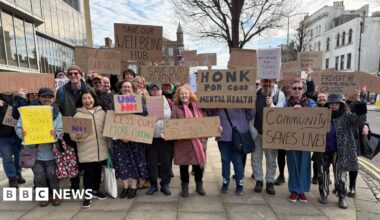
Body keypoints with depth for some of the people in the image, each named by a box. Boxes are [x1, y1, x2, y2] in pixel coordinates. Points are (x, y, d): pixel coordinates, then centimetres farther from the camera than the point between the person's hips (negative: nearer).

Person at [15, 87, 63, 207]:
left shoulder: (56, 112, -1)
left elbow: (61, 130, -3)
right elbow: (18, 127, -2)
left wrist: (56, 134, -25)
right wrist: (22, 133, -23)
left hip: (50, 150, 0)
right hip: (34, 150, 0)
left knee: (52, 174, 9)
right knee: (39, 176, 10)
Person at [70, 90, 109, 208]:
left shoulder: (102, 112, 4)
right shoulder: (78, 115, -4)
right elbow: (72, 133, -9)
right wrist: (77, 136, -29)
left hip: (101, 149, 3)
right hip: (86, 151, -3)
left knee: (98, 171, 16)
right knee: (88, 172, 3)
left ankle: (96, 191, 35)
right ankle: (87, 196, 19)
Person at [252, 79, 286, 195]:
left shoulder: (279, 94, -8)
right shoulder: (256, 93, -4)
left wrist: (271, 105, -32)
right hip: (256, 131, 2)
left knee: (271, 158, 10)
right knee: (256, 157, 10)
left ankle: (270, 182, 24)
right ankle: (259, 180, 26)